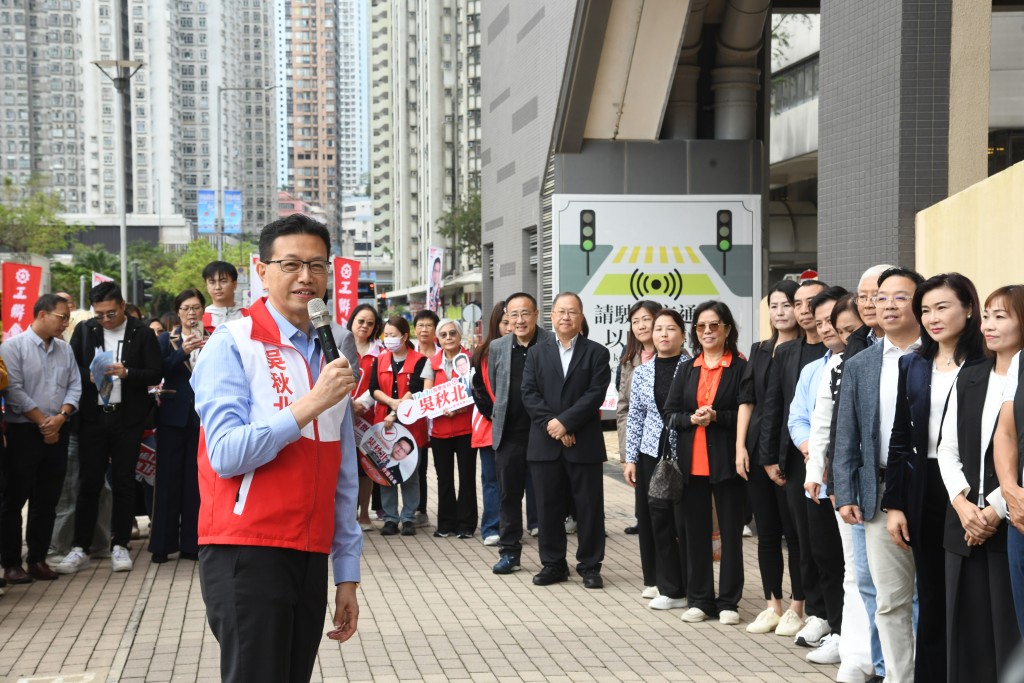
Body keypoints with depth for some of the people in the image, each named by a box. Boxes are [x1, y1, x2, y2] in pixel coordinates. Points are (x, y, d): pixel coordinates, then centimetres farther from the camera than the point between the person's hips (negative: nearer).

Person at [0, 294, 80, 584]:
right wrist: (42, 421, -12)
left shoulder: (65, 349, 11)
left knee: (47, 500, 8)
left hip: (57, 433, 5)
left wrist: (60, 417, -9)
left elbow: (74, 387, 8)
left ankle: (38, 559, 17)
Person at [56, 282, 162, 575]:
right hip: (93, 417, 1)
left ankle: (120, 546, 14)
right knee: (89, 482, 2)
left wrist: (126, 373, -20)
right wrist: (89, 376, -13)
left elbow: (155, 375, -5)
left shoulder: (142, 333, -1)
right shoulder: (84, 331, 7)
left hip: (127, 418, -1)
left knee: (123, 482, 5)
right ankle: (80, 548, 8)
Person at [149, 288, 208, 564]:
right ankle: (163, 543, 6)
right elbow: (159, 371, -8)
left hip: (202, 415, 1)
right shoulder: (167, 340, 7)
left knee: (196, 480, 2)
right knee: (168, 478, 0)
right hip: (174, 415, -1)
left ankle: (191, 542, 8)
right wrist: (183, 352, -20)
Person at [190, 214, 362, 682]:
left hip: (310, 555, 6)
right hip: (247, 552, -6)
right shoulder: (233, 344, -5)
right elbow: (227, 454, -16)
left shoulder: (335, 353, 13)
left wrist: (347, 573, 13)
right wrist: (311, 404, -20)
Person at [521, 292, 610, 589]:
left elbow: (595, 394, -7)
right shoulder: (537, 353, 11)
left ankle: (590, 566, 12)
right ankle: (553, 564, 17)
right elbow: (529, 393, 2)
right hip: (545, 443, 2)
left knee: (589, 506, 2)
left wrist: (565, 422, -15)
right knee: (548, 506, 7)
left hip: (584, 443, -2)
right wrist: (551, 424, -12)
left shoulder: (596, 353, 3)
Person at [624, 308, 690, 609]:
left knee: (685, 520, -1)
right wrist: (630, 458, 8)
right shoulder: (641, 373, 8)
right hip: (652, 454, 4)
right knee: (657, 521, 6)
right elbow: (635, 417, 11)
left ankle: (690, 588, 9)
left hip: (685, 454, -4)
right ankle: (669, 587, 14)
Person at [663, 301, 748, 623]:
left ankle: (728, 602, 11)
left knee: (731, 531, 3)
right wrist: (692, 419, -10)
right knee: (696, 531, 8)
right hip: (692, 462, 4)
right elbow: (670, 414, 9)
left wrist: (716, 417, -17)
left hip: (726, 462, -4)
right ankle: (699, 600, 16)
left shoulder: (740, 367, -2)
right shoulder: (687, 369, 13)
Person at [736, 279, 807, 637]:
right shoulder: (759, 351, 14)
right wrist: (740, 446, 4)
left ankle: (796, 608, 11)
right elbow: (746, 401, 12)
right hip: (757, 449, 5)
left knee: (794, 531, 1)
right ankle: (772, 605, 18)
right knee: (766, 531, 9)